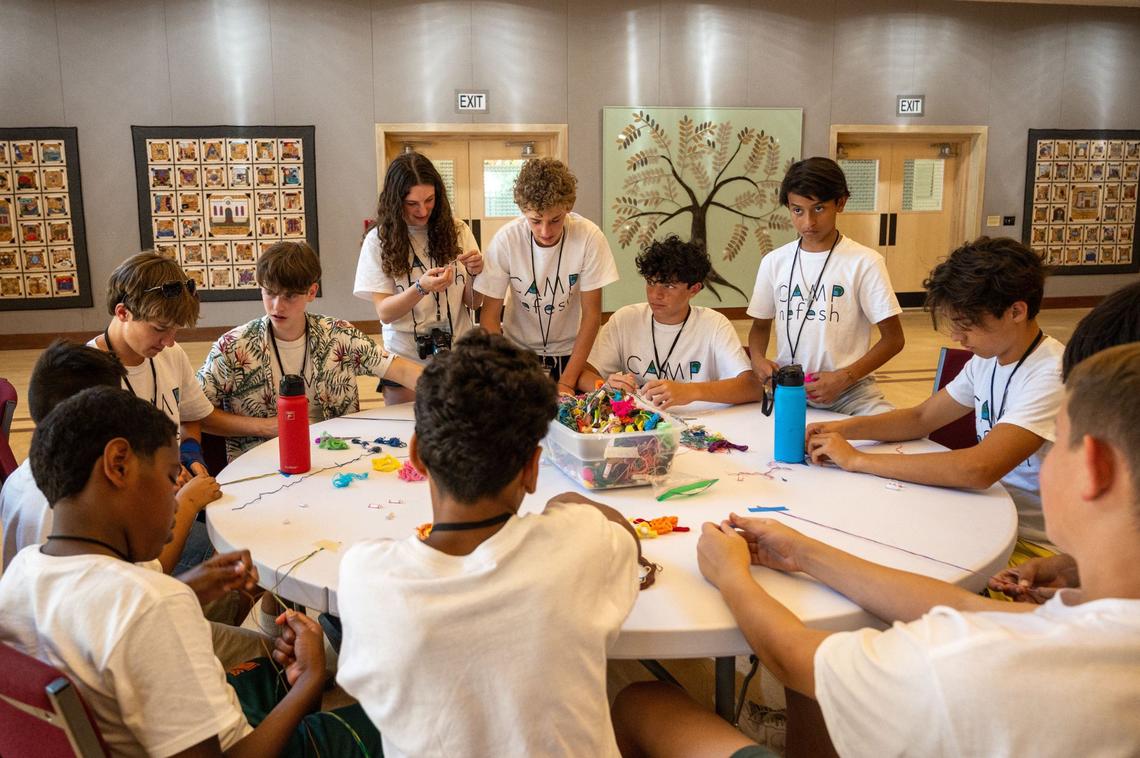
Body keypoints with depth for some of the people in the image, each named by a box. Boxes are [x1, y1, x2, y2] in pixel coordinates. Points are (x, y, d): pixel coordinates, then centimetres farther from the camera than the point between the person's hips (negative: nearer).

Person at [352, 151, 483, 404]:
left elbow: (473, 302, 2)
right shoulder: (379, 240, -7)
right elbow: (384, 313, -11)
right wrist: (421, 288, -27)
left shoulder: (457, 231, -2)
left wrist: (474, 274, -19)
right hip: (405, 362, -2)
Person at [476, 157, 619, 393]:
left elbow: (592, 314, -13)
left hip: (570, 351, 0)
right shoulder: (505, 240, -19)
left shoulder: (589, 238, -19)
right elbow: (490, 315, -12)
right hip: (517, 350, 0)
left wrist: (567, 383, -18)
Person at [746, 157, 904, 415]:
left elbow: (893, 338, -2)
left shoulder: (865, 263, -5)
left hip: (850, 392, -4)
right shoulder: (774, 262, 6)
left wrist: (844, 377, -15)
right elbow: (760, 325, 18)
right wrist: (758, 358, -4)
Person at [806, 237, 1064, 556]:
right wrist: (845, 428, -7)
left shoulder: (1054, 374, -24)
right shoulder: (988, 359, 4)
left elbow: (979, 469, -36)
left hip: (1033, 543, -7)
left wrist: (857, 459, -29)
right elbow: (920, 418, 13)